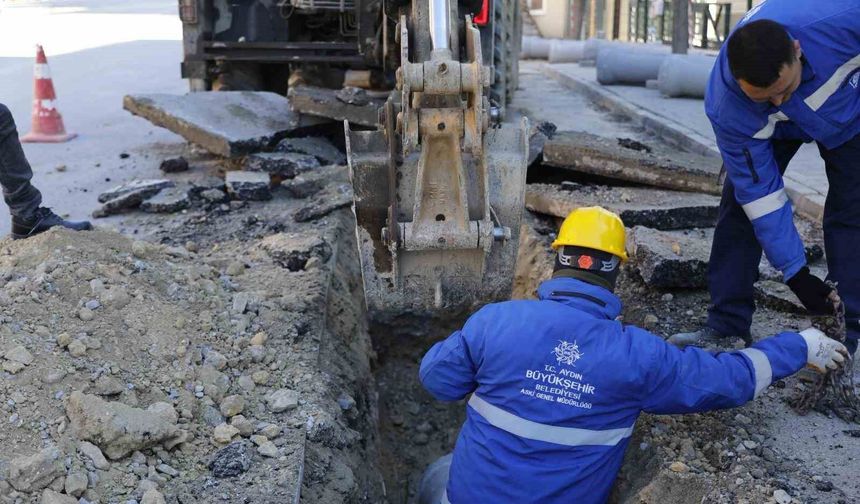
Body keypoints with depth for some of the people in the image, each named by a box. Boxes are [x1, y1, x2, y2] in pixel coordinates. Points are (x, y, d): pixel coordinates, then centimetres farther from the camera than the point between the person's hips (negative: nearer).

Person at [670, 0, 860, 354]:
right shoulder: (727, 108, -39)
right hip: (779, 127, 0)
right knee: (744, 197, -9)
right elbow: (761, 193, -30)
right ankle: (727, 325, 0)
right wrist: (795, 274, -26)